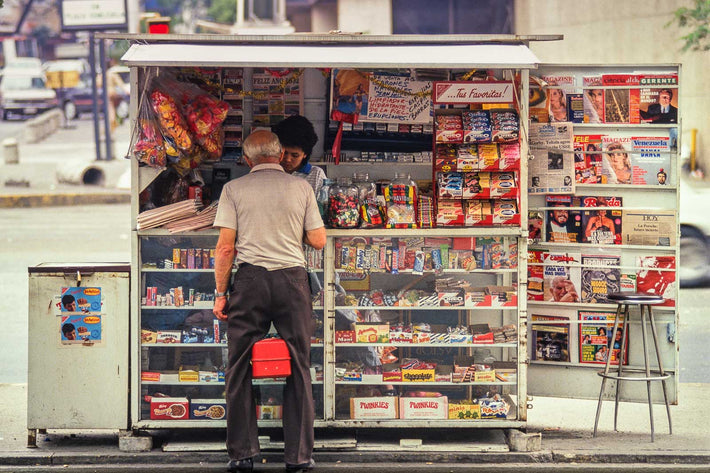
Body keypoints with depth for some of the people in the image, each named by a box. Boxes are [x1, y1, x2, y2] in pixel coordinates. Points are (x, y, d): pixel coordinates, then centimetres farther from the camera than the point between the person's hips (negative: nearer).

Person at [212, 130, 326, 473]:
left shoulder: (233, 189, 3)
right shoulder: (301, 187, 7)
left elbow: (225, 247, -1)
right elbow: (318, 241, 7)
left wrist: (220, 294, 5)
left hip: (250, 279, -1)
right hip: (293, 278, 1)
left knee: (240, 368, 6)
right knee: (298, 369, 7)